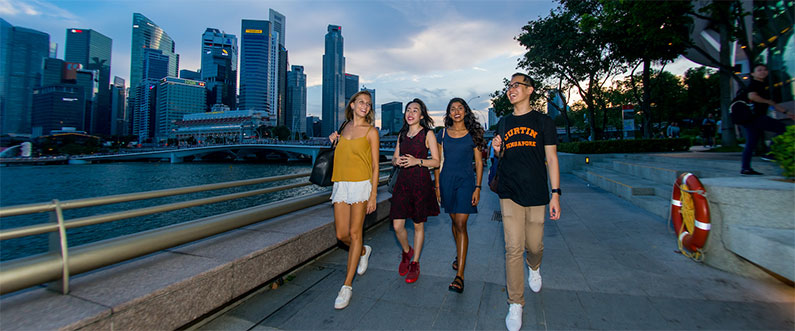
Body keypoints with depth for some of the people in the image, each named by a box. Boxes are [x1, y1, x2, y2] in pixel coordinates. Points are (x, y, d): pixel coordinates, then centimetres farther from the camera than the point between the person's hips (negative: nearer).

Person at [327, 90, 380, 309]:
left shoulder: (371, 131, 0)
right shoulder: (345, 128, 14)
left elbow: (375, 166, -3)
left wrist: (373, 196, -9)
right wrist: (335, 140, 7)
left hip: (360, 184, -5)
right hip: (340, 184, 5)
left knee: (354, 234, -2)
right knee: (341, 234, 6)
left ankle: (347, 286, 9)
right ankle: (363, 252, 39)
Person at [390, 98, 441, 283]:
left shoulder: (428, 134, 0)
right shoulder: (402, 134, 14)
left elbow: (436, 161, -3)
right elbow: (395, 158, 19)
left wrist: (417, 161, -18)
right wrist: (396, 161, -5)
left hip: (421, 181, -4)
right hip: (403, 180, 4)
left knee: (418, 225, 6)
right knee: (397, 225, 0)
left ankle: (415, 263, 24)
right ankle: (406, 252, 31)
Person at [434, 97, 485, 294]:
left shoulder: (473, 134, 2)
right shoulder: (443, 134, 7)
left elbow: (479, 163, 2)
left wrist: (477, 187, -5)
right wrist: (437, 185, 6)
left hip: (466, 181, -3)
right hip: (446, 180, 3)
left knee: (461, 224, -9)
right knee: (454, 221, 14)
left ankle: (460, 275, -7)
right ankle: (459, 255, 37)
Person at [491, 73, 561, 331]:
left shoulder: (544, 122, 4)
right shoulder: (504, 123, 11)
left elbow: (551, 159, 2)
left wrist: (555, 193, -5)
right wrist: (498, 151, -5)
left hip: (536, 193, -1)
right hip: (509, 193, 1)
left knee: (534, 246, 8)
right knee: (513, 248, -3)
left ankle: (534, 267, 45)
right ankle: (515, 304, 10)